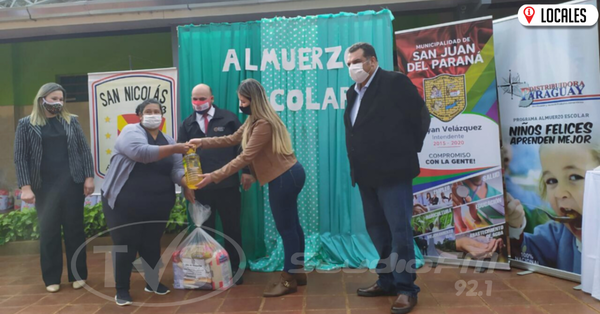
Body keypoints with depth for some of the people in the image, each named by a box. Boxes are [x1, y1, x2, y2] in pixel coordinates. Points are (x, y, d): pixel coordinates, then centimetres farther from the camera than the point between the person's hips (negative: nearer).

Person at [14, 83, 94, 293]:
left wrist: (89, 177, -4)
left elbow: (84, 150, 5)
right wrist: (25, 187, -9)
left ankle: (78, 275, 16)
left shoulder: (71, 121, 6)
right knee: (48, 231, 6)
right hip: (45, 186, -1)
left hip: (72, 183, 1)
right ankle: (51, 278, 18)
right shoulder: (26, 124, 2)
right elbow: (20, 157, -1)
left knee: (74, 228, 6)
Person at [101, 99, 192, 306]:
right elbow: (141, 152, -28)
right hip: (125, 203, -5)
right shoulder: (131, 131, -8)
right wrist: (175, 149, -30)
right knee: (126, 247, 1)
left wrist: (187, 184, -22)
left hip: (157, 206, 5)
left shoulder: (168, 140, 9)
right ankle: (121, 290, 14)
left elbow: (176, 169, -1)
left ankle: (153, 282, 32)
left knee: (152, 245, 15)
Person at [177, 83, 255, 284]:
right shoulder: (187, 124, 10)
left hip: (227, 185, -2)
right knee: (204, 230, 11)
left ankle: (234, 269, 22)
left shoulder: (228, 118, 3)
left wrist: (246, 171, -8)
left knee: (232, 228, 8)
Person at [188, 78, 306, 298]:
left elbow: (244, 158, -25)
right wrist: (203, 142, 3)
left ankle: (289, 280, 10)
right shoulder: (254, 120, 12)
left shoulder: (264, 124, -22)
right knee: (291, 225, 16)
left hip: (285, 178, -11)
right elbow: (232, 140, 13)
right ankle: (297, 272, 28)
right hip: (287, 175, 11)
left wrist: (213, 176, -24)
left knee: (286, 228, -1)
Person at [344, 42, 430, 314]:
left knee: (399, 230, -2)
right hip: (367, 175, 8)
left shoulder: (395, 82, -9)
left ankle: (406, 288, 9)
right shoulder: (353, 93, 13)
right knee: (377, 229, 15)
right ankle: (387, 281, 28)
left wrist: (409, 150, -1)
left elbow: (421, 116, -8)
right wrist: (358, 167, 11)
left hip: (392, 172, -8)